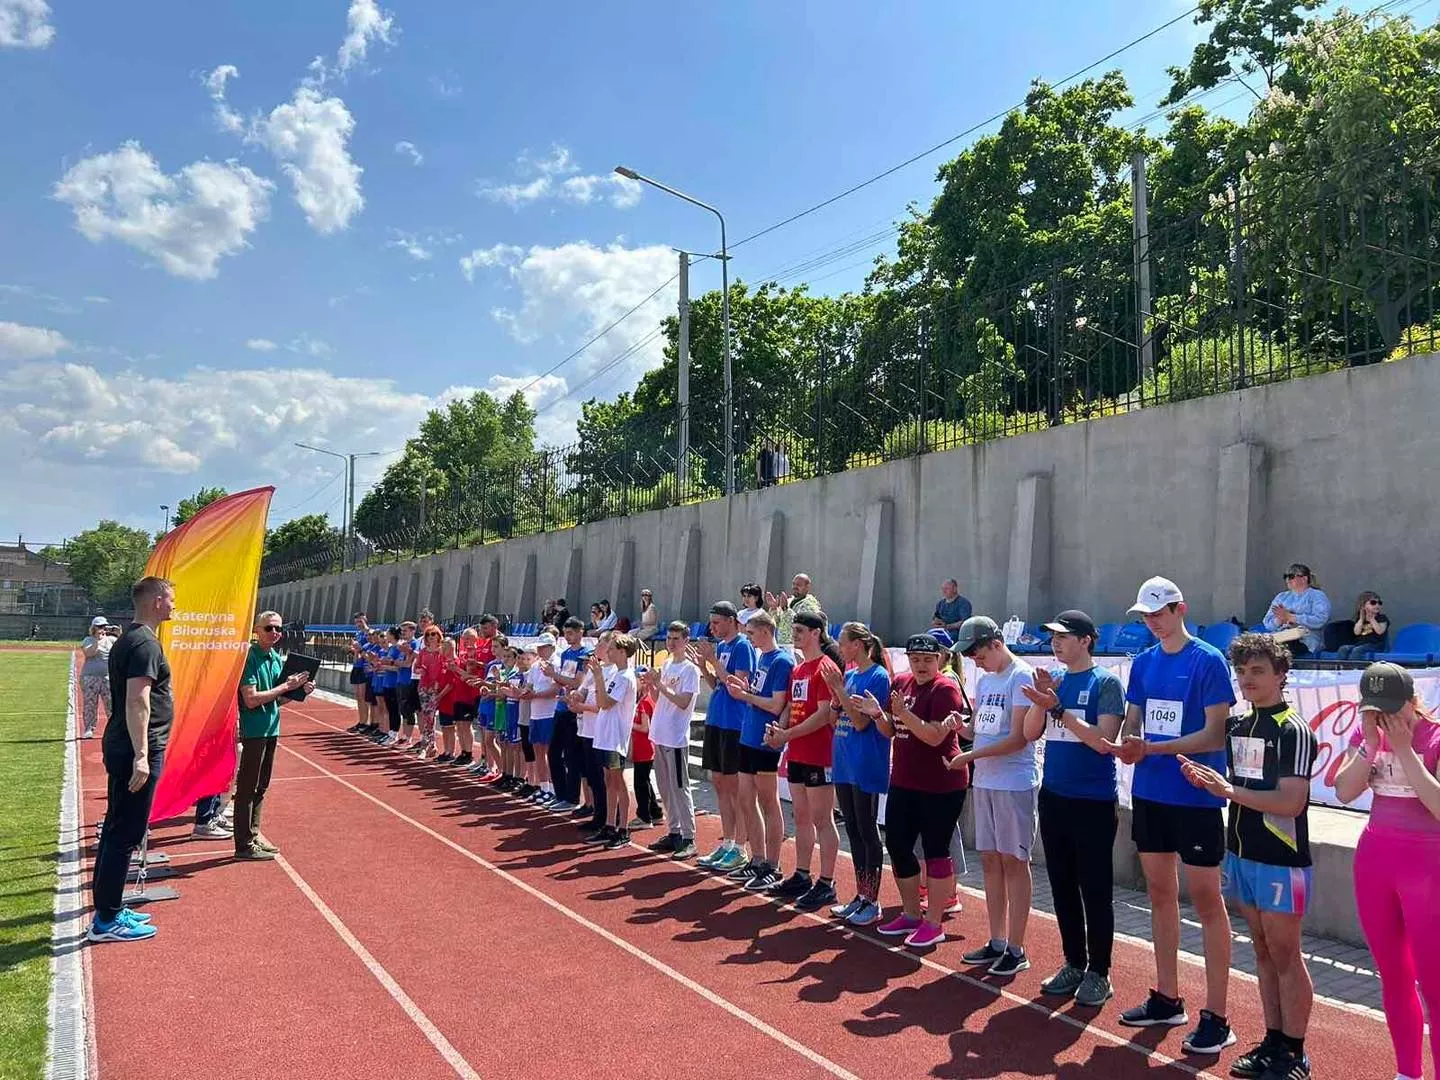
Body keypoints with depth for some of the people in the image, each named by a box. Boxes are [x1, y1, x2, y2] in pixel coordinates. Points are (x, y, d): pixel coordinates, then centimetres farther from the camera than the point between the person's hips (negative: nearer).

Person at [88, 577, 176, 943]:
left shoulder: (129, 639, 15)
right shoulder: (145, 644, -17)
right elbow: (138, 702, -25)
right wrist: (141, 756, -29)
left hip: (120, 747, 11)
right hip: (136, 751, -11)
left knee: (117, 829, 17)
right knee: (126, 834, -3)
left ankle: (109, 908, 28)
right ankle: (106, 921, 5)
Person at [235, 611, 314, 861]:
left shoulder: (277, 658, 10)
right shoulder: (250, 658, -15)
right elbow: (251, 700, -22)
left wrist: (299, 691, -1)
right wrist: (285, 686, -19)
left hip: (271, 728, 8)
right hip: (253, 730, -8)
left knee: (261, 786, 16)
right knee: (247, 787, 0)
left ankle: (253, 833, 27)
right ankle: (245, 845, 6)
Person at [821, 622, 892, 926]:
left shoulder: (878, 676, -12)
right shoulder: (848, 675, 11)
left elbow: (861, 722, -17)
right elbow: (837, 722, 10)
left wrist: (840, 689, -20)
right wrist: (835, 692, -5)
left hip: (866, 766, -8)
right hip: (844, 764, 8)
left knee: (868, 833, 1)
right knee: (853, 832, 14)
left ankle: (872, 902, 11)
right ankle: (860, 896, 24)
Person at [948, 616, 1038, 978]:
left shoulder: (1022, 676, -13)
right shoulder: (984, 680, 13)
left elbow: (1019, 738, -18)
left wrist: (970, 756, -18)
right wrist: (959, 724, -6)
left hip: (1014, 783, -8)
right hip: (984, 782, 8)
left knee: (1013, 861, 0)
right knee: (990, 860, 12)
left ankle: (1016, 950, 11)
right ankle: (997, 943, 22)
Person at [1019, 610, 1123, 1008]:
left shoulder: (1105, 683, -9)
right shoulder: (1053, 679, 8)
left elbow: (1104, 742, -18)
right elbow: (1030, 733, 3)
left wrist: (1058, 709, -23)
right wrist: (1041, 700, -14)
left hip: (1094, 802, -6)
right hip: (1053, 797, 6)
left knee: (1095, 889, 3)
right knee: (1062, 885, 14)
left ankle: (1098, 973, 15)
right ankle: (1073, 964, 27)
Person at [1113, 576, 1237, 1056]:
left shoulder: (1208, 661, -10)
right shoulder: (1143, 661, 9)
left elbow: (1216, 734, -14)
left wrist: (1152, 747, -21)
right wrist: (1127, 745, -9)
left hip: (1196, 797, -6)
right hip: (1149, 794, 6)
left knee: (1205, 898, 2)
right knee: (1160, 894, 14)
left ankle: (1216, 1017, 11)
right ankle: (1167, 999, 27)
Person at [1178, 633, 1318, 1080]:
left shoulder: (1294, 731, -13)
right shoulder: (1237, 726, 9)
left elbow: (1291, 803, -21)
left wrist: (1230, 791, -23)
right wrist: (1204, 777, -1)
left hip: (1281, 862, -7)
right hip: (1241, 854, 7)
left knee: (1285, 956, 3)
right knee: (1263, 953, 14)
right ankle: (1273, 1042, 24)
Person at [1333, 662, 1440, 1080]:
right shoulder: (1366, 733, 2)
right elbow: (1344, 792, -6)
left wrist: (1404, 750, -23)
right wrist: (1371, 743, -14)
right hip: (1375, 857, 5)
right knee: (1392, 976, 15)